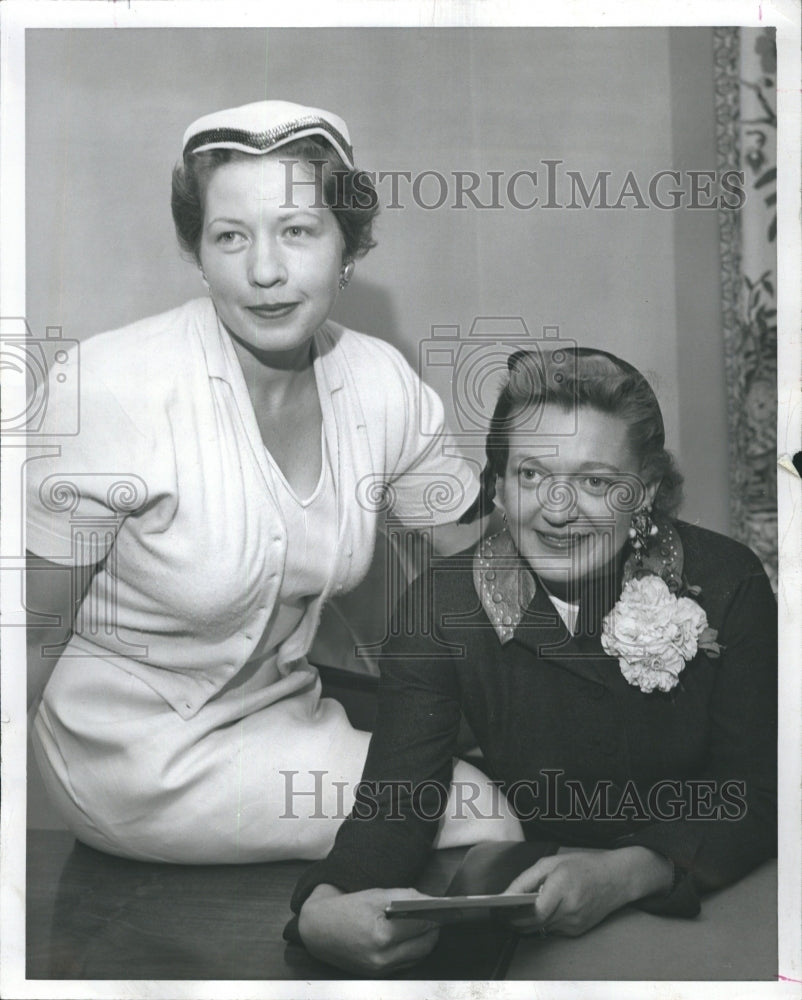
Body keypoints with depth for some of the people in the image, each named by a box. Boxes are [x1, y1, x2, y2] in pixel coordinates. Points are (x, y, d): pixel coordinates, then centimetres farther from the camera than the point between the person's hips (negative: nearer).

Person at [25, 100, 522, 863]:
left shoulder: (383, 384, -9)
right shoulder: (110, 389, -24)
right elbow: (36, 634, -16)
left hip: (280, 705, 6)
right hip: (138, 753, -5)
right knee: (480, 821, -13)